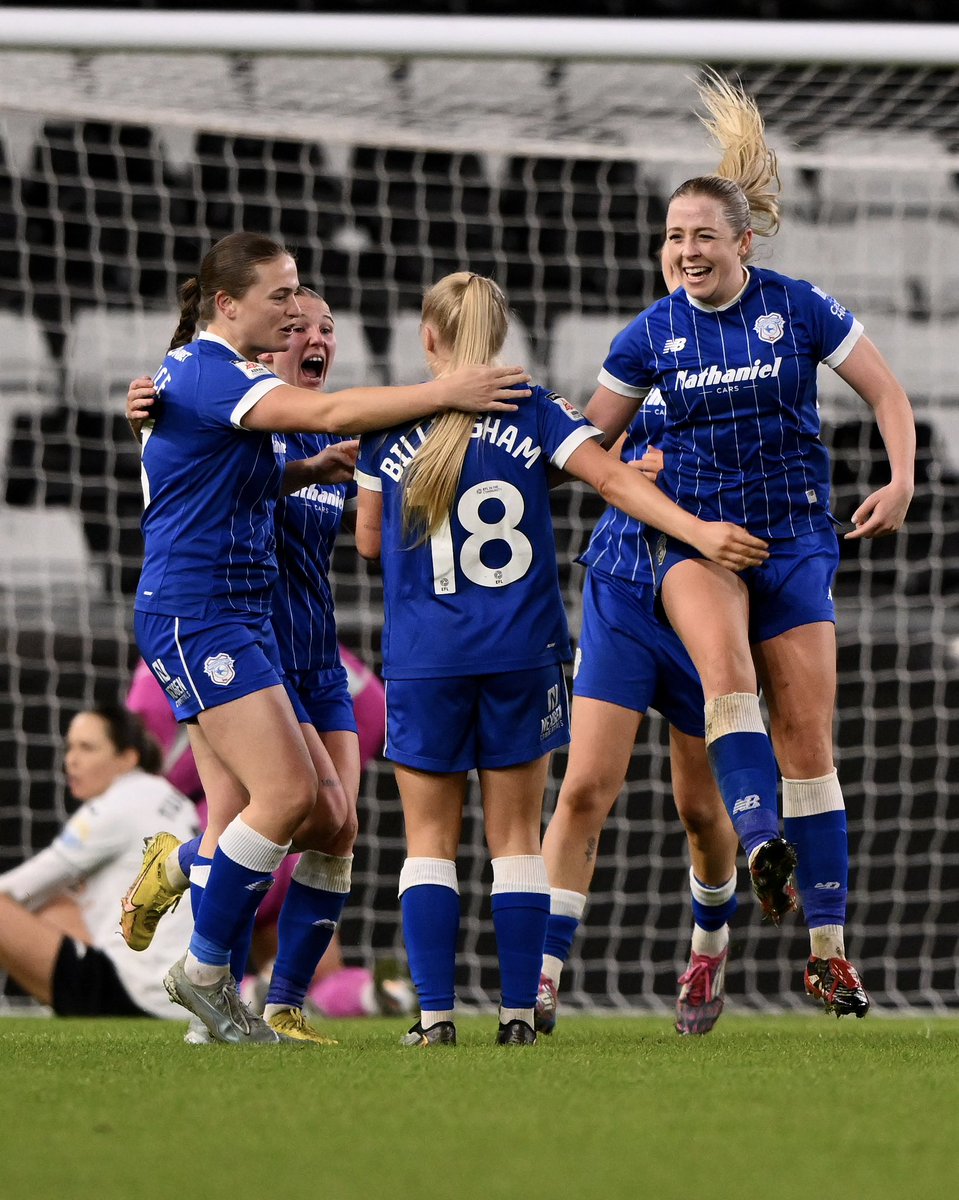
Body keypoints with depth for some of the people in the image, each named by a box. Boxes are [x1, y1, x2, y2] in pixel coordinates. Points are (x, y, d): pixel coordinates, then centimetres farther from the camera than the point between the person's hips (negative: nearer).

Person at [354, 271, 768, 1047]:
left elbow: (370, 540, 9)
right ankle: (519, 1012, 2)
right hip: (521, 655, 1)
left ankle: (435, 1012, -4)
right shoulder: (535, 414, 0)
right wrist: (701, 531, -16)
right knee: (516, 837, 7)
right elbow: (613, 480, -11)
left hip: (424, 662, -1)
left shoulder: (391, 428, 1)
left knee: (430, 839, 6)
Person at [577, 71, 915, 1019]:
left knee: (806, 736, -1)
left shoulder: (800, 309, -2)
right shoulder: (651, 334, 2)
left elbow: (886, 394, 3)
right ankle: (762, 846, -47)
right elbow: (588, 441, 13)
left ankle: (828, 950, 5)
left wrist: (900, 482, -10)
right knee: (725, 664, -34)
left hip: (794, 536, 0)